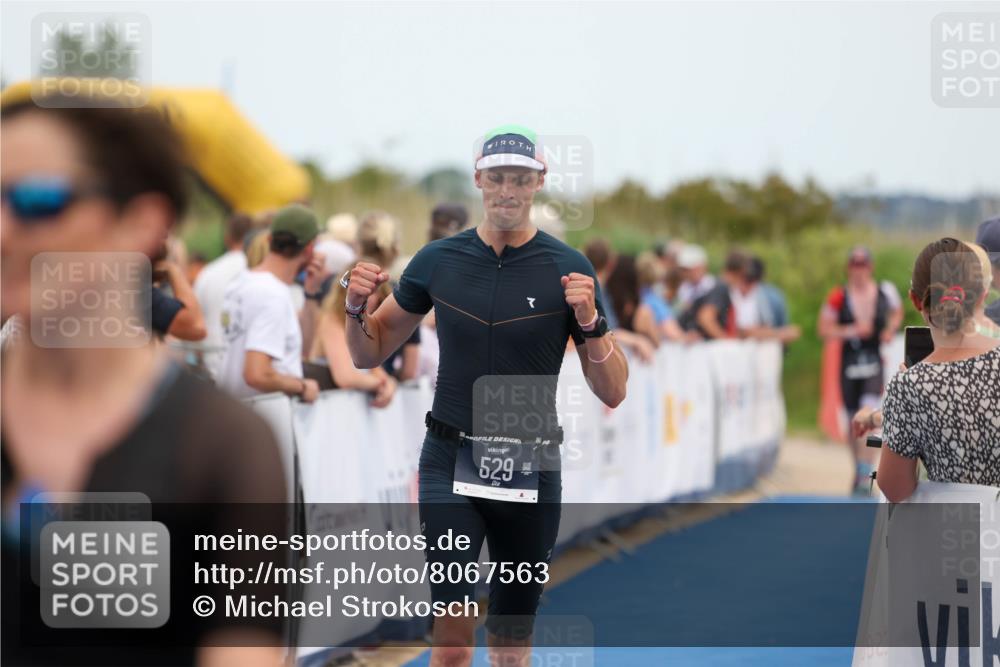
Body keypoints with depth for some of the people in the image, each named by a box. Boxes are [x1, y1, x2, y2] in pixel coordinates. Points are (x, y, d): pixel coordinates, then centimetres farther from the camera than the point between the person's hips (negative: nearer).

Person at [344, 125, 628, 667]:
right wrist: (357, 308, -8)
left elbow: (612, 393, -2)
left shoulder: (569, 270, -2)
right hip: (450, 463, 0)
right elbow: (368, 354, 13)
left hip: (530, 471, 0)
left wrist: (589, 321, -19)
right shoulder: (438, 260, 2)